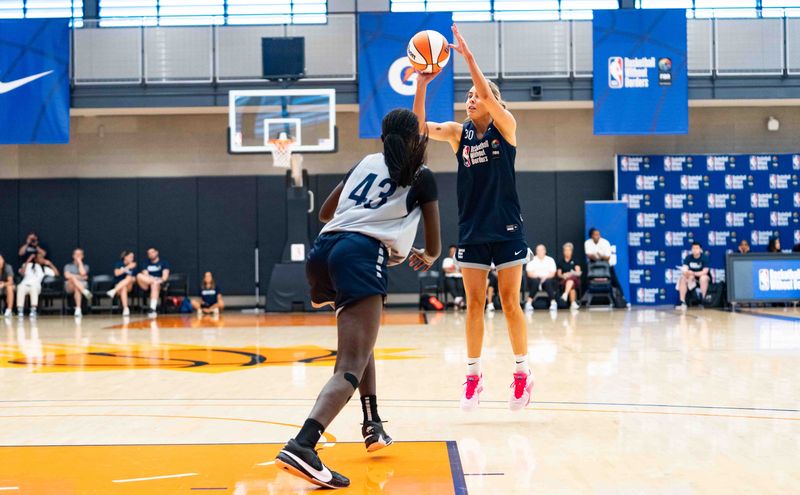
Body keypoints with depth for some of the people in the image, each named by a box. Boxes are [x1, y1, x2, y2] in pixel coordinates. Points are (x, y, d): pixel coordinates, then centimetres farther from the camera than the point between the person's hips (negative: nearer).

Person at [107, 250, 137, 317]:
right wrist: (127, 267, -20)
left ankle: (113, 291, -44)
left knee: (129, 277, -32)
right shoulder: (119, 264, 2)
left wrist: (132, 279, -13)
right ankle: (126, 309, -52)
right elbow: (117, 273, -15)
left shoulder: (133, 266, 9)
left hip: (128, 286, 2)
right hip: (118, 285, -2)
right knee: (123, 288, -38)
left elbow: (134, 279, 12)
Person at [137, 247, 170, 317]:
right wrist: (152, 279, -18)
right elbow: (145, 275, 4)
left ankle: (152, 309, -52)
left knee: (155, 284, -41)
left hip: (160, 283, -3)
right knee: (139, 276, -29)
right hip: (147, 284, 3)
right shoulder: (147, 263, 20)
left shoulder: (163, 262, 11)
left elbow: (165, 276, -1)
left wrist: (160, 280, -23)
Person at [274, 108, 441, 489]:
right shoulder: (422, 177, 15)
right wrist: (426, 258, 45)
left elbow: (325, 213, 36)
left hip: (324, 248, 7)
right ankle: (301, 446, -38)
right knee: (351, 367, -17)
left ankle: (372, 426, 30)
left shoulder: (366, 163, 26)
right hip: (361, 255, -6)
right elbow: (434, 247, 21)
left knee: (361, 339, 31)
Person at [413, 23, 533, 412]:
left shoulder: (505, 126, -3)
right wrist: (422, 84, -19)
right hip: (471, 230, 3)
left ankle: (523, 372, 12)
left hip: (506, 229, -3)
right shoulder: (458, 132, 6)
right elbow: (420, 127, -8)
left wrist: (467, 55, -27)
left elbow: (489, 96, -22)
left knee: (510, 303, 0)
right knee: (474, 304, 5)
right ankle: (473, 374, 12)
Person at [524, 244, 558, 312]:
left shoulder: (550, 260, 10)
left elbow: (552, 273, 2)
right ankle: (529, 303, -39)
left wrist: (545, 277, -18)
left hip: (548, 279, 1)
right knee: (535, 282, -36)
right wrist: (538, 277, -19)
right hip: (535, 278, -1)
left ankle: (553, 303, -39)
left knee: (548, 282, -35)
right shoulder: (532, 260, 6)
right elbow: (529, 274, -2)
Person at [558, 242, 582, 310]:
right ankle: (573, 303, -46)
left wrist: (571, 274, -17)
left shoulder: (574, 261, 12)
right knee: (572, 286, -36)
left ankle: (565, 294, -62)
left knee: (571, 279, -40)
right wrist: (563, 276, -10)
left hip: (574, 278, -1)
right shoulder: (560, 262, 14)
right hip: (564, 280, 1)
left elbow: (578, 273, 3)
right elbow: (559, 274, 13)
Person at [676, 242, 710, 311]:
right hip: (692, 278, 4)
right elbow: (684, 269, -15)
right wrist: (687, 273, -38)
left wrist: (693, 273, -37)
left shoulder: (704, 257, -15)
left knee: (703, 278, -37)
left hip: (702, 276, -3)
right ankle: (682, 302, -25)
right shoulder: (688, 257, -5)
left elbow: (705, 272, -24)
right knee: (682, 279, -23)